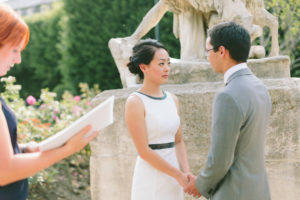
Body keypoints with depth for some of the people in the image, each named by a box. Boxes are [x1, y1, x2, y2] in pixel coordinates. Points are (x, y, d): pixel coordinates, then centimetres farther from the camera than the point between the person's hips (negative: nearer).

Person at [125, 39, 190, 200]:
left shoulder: (172, 100, 9)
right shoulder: (135, 102, -10)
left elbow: (178, 141, 11)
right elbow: (144, 151, -14)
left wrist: (187, 173, -4)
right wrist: (179, 175, -13)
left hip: (173, 182, 6)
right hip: (151, 179, -6)